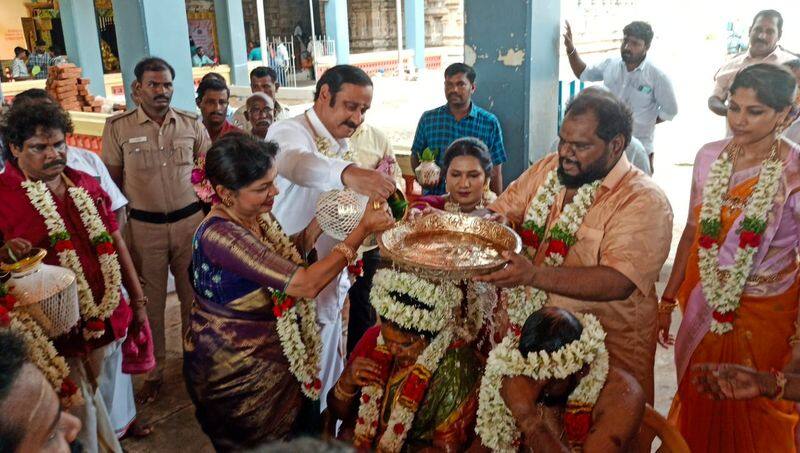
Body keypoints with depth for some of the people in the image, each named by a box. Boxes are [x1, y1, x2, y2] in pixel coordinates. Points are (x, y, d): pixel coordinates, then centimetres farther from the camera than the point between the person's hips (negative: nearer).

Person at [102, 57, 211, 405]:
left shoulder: (191, 124, 1)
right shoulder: (118, 127, -4)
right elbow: (112, 181, 2)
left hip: (190, 220, 2)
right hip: (144, 226, -1)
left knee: (193, 295, 13)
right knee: (150, 301, 9)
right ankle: (153, 372, 26)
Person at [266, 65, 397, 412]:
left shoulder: (340, 144, 12)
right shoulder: (289, 132, -15)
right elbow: (293, 161, -42)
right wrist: (348, 173, -60)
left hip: (330, 287, 8)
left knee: (328, 383, 20)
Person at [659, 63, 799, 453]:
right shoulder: (710, 156, -4)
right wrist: (668, 300, 9)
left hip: (765, 314, -3)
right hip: (705, 305, 4)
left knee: (753, 418, 14)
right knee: (697, 406, 20)